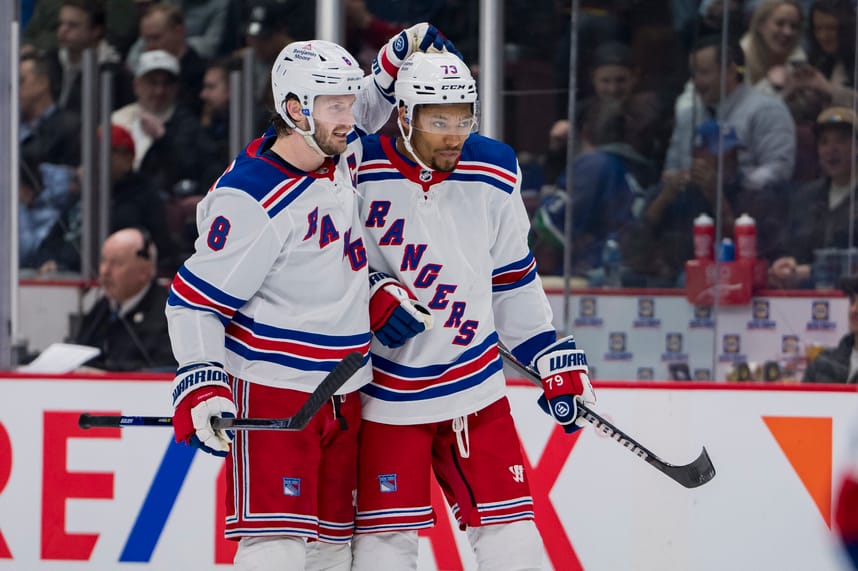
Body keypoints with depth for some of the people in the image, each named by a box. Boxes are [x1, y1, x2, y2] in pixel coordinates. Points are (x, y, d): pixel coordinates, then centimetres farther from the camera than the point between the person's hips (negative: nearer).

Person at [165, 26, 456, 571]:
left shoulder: (335, 156, 4)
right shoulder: (252, 199, -19)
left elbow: (366, 114, 28)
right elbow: (194, 300, -16)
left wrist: (398, 60, 9)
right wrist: (200, 383, -27)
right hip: (272, 392, -8)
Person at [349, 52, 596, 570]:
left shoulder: (493, 174, 1)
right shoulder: (360, 172, -11)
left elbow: (512, 280, 11)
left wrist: (557, 358, 8)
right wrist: (372, 293, -19)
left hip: (474, 386, 3)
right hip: (385, 388, -3)